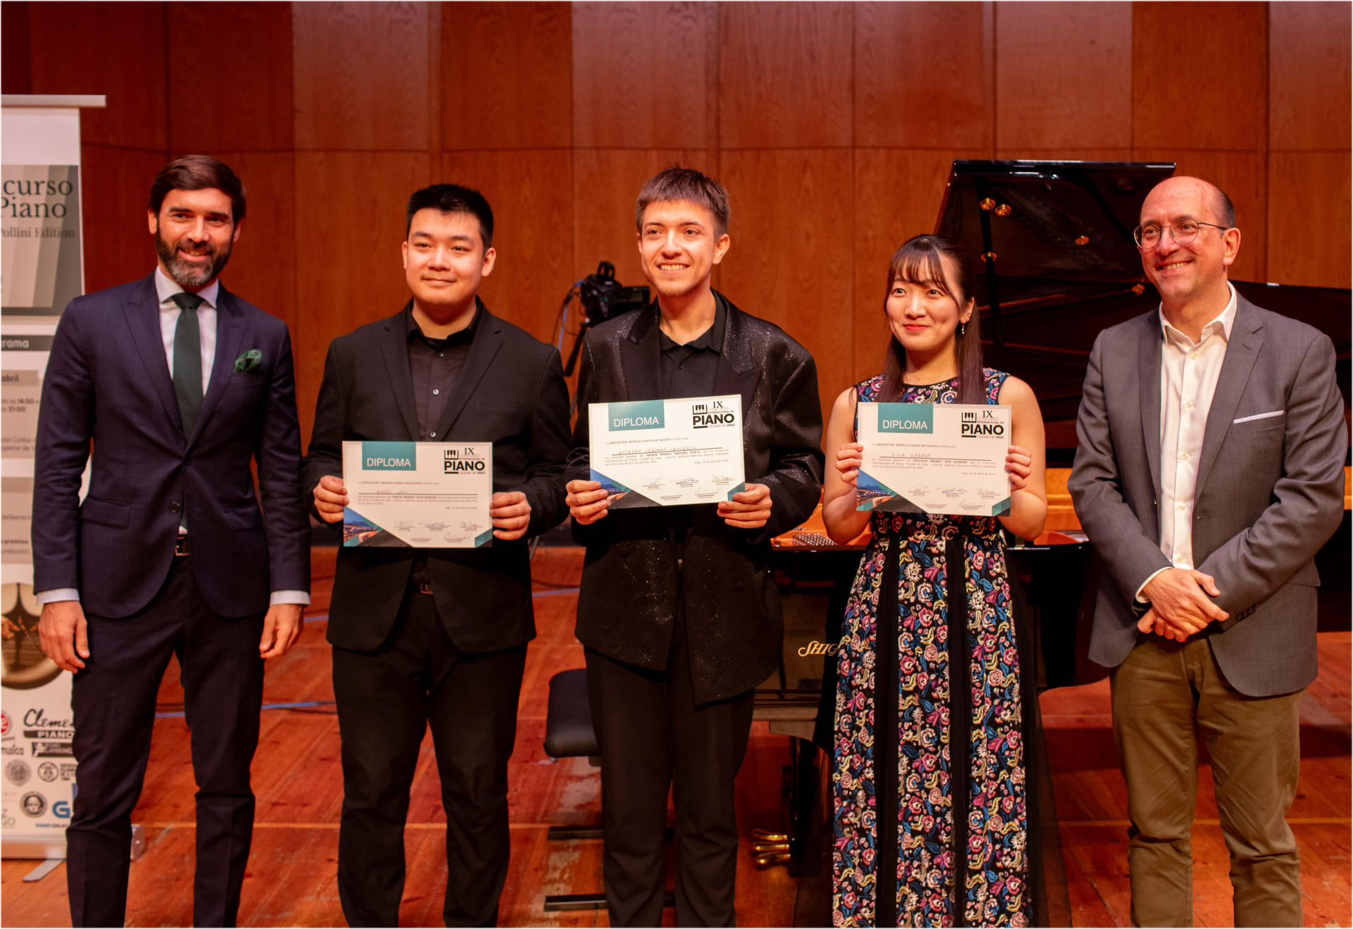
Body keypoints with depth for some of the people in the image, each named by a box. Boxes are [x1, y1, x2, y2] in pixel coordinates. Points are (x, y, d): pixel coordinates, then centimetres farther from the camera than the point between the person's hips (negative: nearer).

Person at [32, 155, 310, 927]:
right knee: (104, 794, 5)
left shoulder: (265, 336, 6)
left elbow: (282, 472, 6)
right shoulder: (92, 322, 2)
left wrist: (290, 587, -2)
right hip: (121, 582, -1)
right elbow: (57, 464, 0)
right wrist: (57, 590, -6)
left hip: (231, 587, 2)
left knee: (227, 789, 11)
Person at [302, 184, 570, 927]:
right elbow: (321, 457, 10)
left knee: (477, 795, 11)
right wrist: (323, 490, -11)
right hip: (375, 614, 1)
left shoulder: (531, 364, 2)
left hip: (483, 617, -1)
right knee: (371, 794, 11)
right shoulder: (352, 356, 7)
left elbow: (557, 472, 2)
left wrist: (529, 505, -18)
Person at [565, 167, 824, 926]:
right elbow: (581, 457, 11)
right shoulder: (606, 349, 6)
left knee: (711, 807, 12)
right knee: (629, 805, 10)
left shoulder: (775, 357, 0)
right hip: (626, 605, 2)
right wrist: (579, 497, -11)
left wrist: (771, 500, -19)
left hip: (724, 612, -1)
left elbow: (805, 468, 2)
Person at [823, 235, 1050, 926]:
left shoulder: (1009, 396, 2)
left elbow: (1031, 524, 5)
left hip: (975, 614, -1)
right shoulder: (857, 402, 6)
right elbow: (838, 527, 7)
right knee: (884, 784, 5)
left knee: (975, 781, 3)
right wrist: (858, 487, -13)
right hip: (884, 615, 1)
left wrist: (1010, 487, -15)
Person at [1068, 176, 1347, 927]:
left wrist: (1211, 589, -15)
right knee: (1153, 832, 12)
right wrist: (1153, 579, -13)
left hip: (1251, 639, -2)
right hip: (1142, 633, 3)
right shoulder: (1114, 351, 6)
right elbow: (1091, 483, 2)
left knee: (1262, 847, 8)